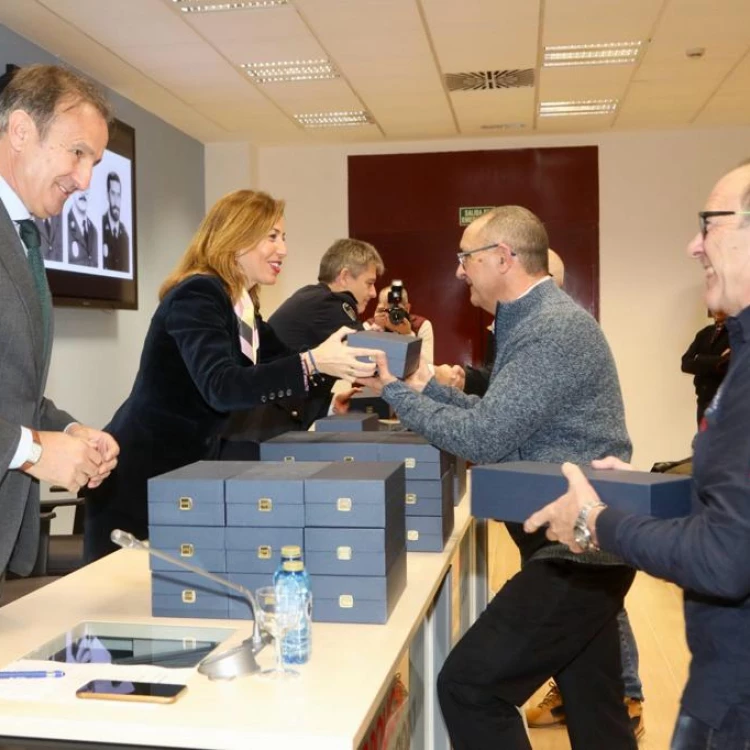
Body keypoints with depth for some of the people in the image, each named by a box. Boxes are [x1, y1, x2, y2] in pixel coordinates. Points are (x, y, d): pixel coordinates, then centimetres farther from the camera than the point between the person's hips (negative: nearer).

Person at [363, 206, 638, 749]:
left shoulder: (552, 329, -20)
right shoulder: (539, 320, 13)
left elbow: (483, 439, -23)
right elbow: (498, 419, 16)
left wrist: (396, 393, -12)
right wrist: (426, 387, 12)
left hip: (574, 552, -10)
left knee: (468, 685, -8)